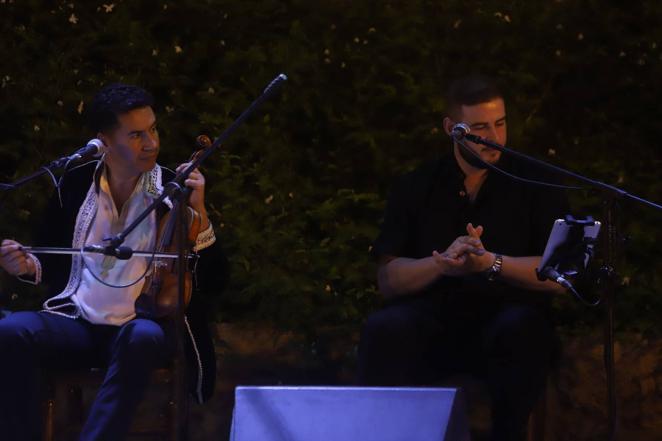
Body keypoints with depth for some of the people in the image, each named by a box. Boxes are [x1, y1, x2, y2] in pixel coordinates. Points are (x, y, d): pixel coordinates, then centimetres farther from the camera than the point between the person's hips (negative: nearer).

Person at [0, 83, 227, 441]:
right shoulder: (76, 184, 6)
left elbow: (213, 281, -3)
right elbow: (54, 265, 19)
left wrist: (198, 213, -14)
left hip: (144, 324, -2)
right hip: (78, 322, 2)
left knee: (141, 339, -39)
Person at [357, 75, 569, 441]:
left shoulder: (533, 185, 7)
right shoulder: (415, 188, 11)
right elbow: (388, 280, 2)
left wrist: (491, 263, -19)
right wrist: (441, 263, -18)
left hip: (505, 316, -1)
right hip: (434, 317, 1)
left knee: (520, 328, -36)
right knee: (383, 328, -31)